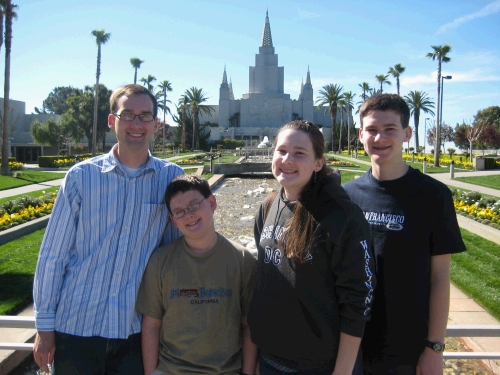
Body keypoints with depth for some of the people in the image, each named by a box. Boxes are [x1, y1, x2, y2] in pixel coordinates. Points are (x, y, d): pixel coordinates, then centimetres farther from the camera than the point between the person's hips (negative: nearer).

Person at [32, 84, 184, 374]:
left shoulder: (172, 179, -4)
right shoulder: (82, 176, -5)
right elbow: (53, 254, -1)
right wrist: (44, 324, 0)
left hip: (137, 329, 1)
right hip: (75, 327, 0)